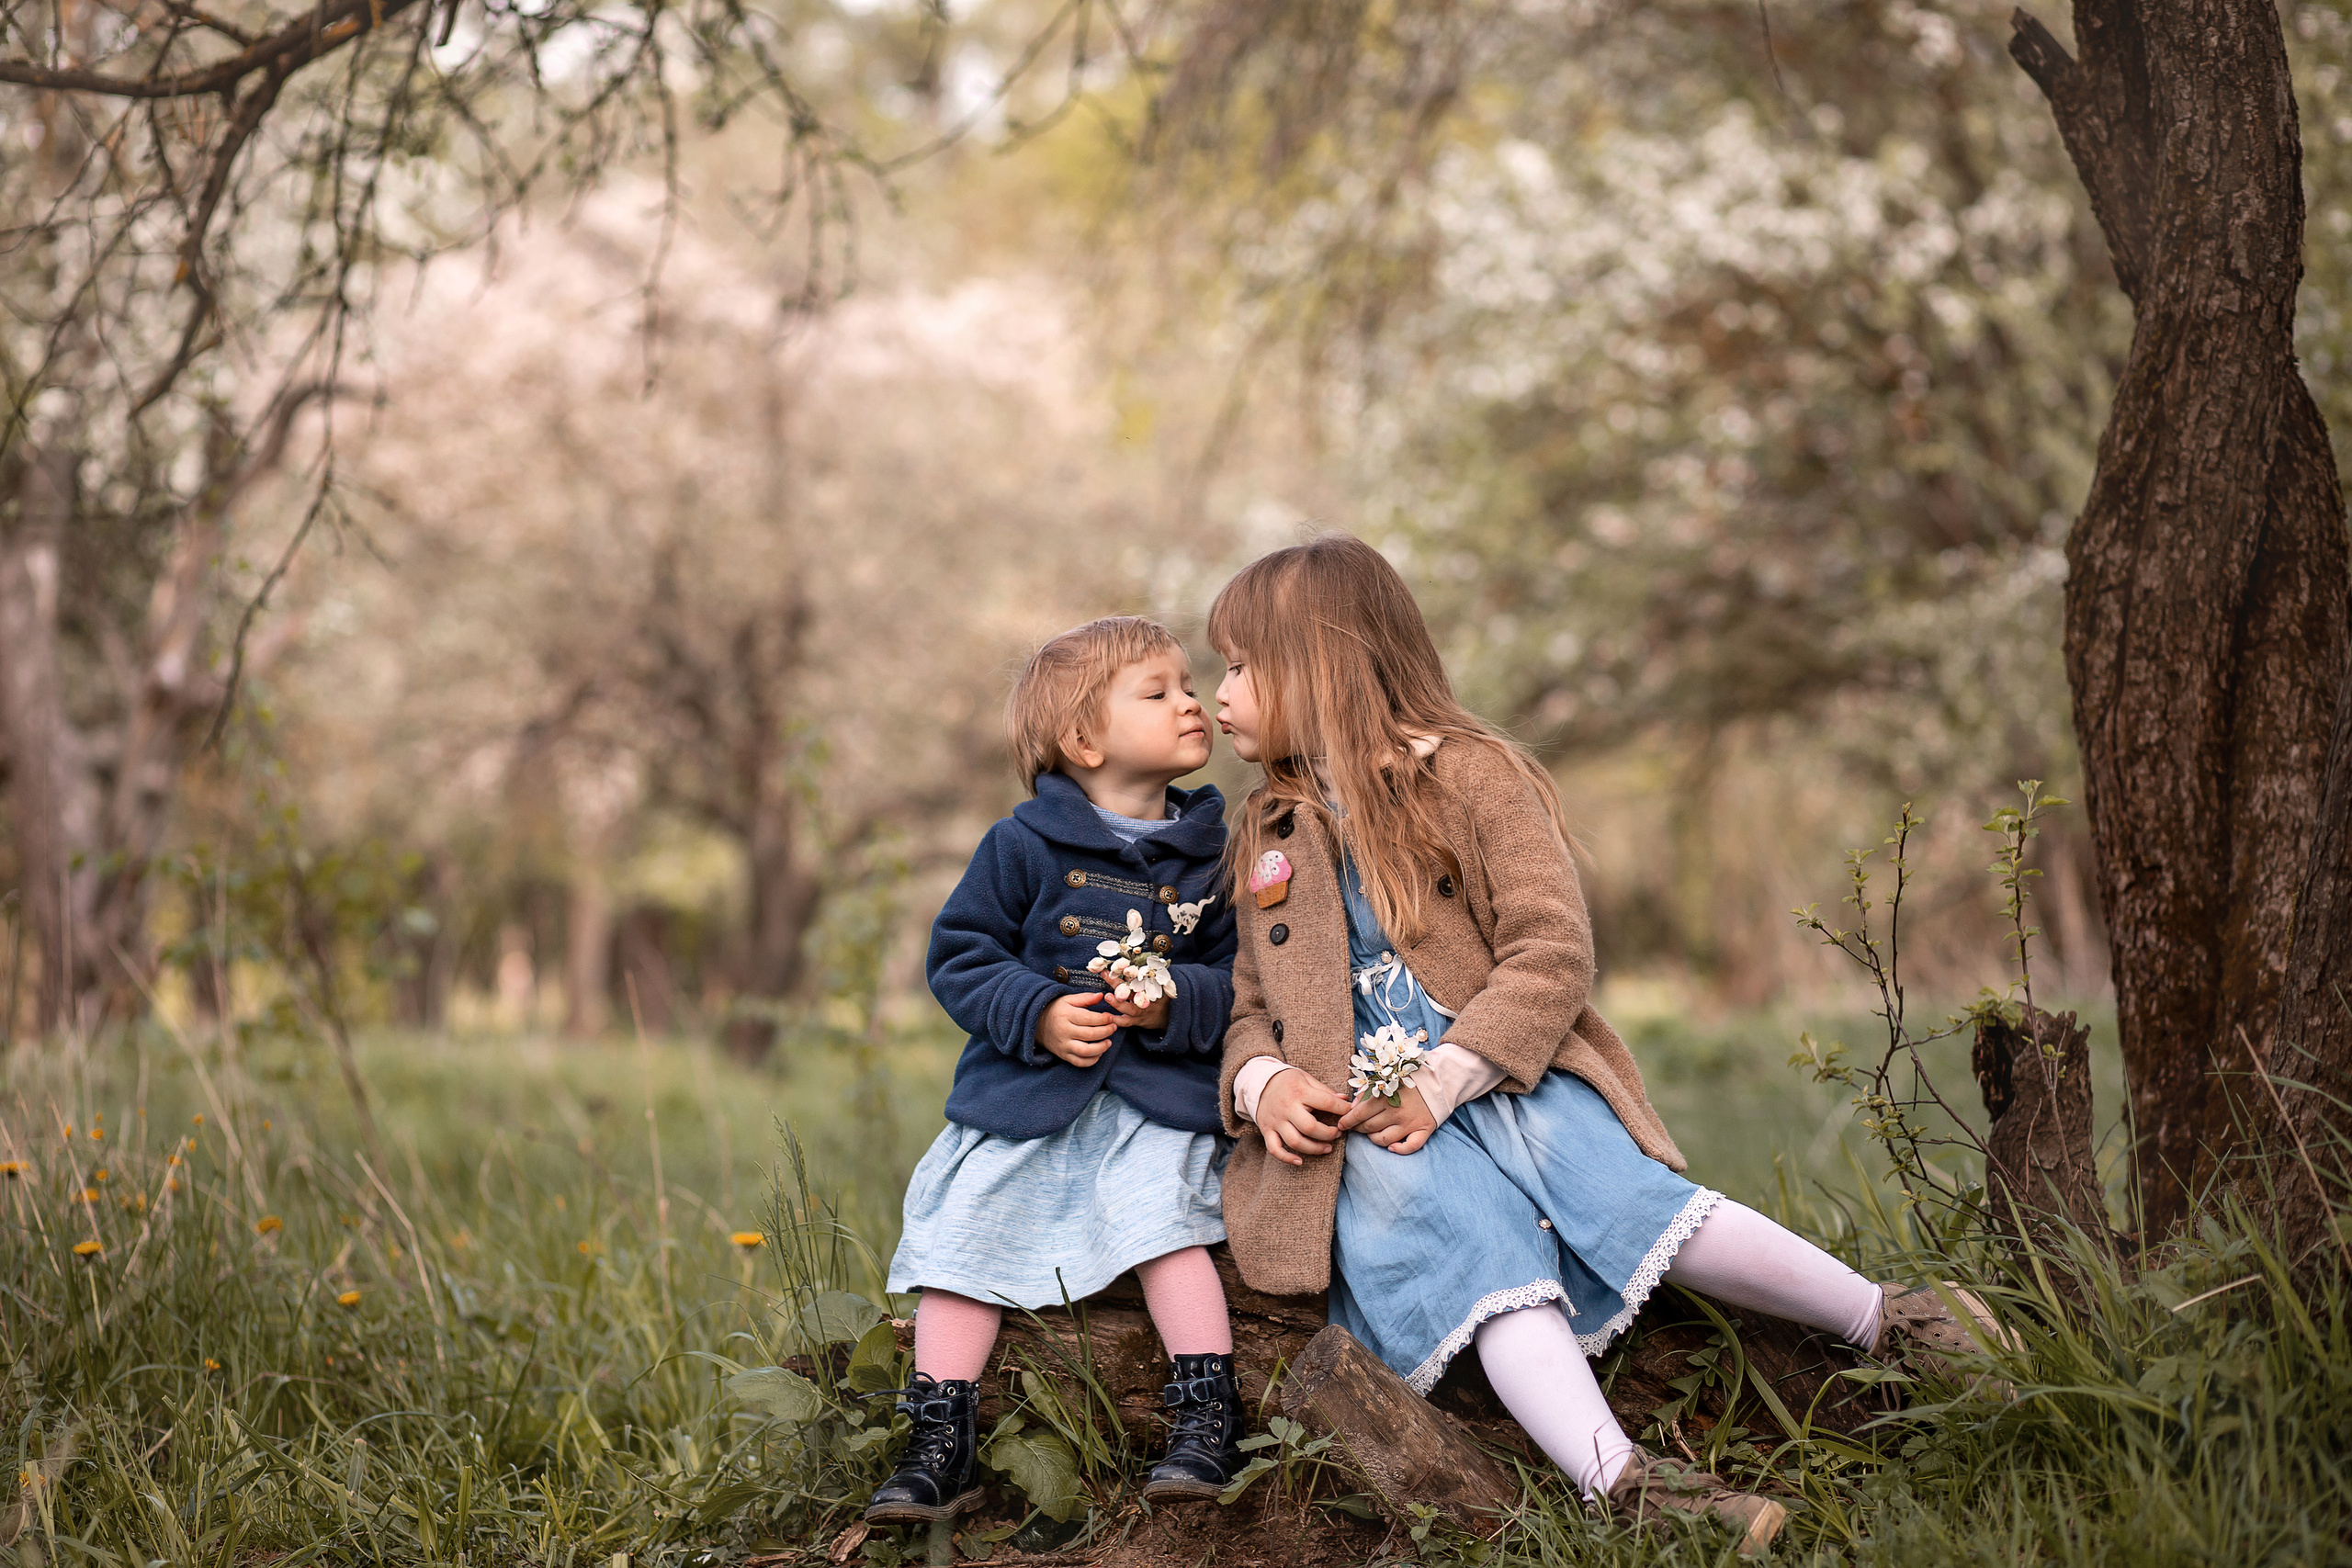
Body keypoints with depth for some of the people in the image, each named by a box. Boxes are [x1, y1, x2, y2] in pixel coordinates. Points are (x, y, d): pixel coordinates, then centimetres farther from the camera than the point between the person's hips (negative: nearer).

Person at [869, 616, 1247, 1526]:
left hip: (1159, 1095, 0)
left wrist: (1176, 1002, -16)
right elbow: (960, 954, -1)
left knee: (1164, 1222, -23)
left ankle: (1209, 1418, -12)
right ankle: (938, 1449, 0)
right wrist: (1037, 1012, -16)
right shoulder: (1023, 847, -2)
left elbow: (1238, 972, 4)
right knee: (965, 1238, -7)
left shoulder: (1209, 853, 4)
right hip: (1021, 1095, 0)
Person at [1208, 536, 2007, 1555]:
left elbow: (1552, 954, -6)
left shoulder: (1471, 775, 4)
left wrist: (1442, 1079, -16)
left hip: (1504, 1079, -2)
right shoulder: (1264, 838, 19)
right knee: (1478, 1254, -27)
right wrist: (1261, 1081, -4)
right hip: (1358, 1122, 2)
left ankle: (1896, 1326, -17)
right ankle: (1621, 1482, -45)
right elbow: (1249, 1005, 21)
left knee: (1625, 1193, -27)